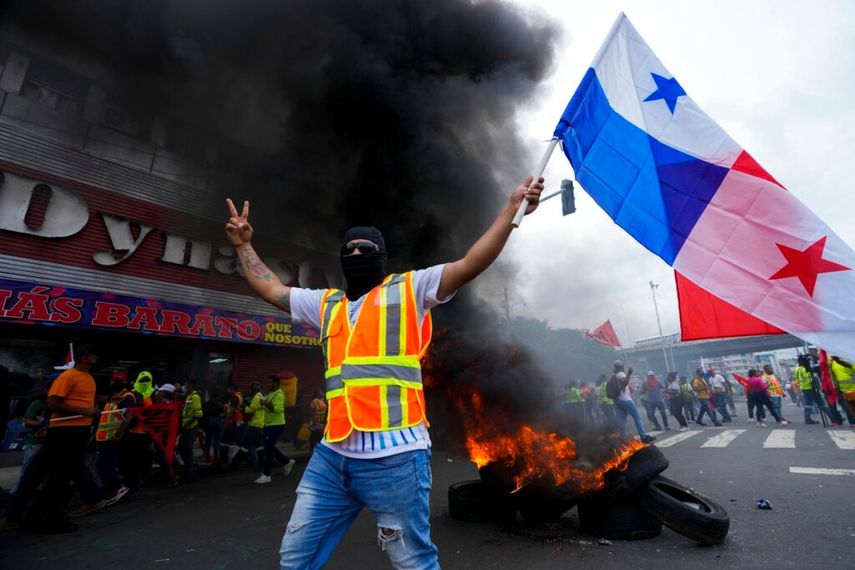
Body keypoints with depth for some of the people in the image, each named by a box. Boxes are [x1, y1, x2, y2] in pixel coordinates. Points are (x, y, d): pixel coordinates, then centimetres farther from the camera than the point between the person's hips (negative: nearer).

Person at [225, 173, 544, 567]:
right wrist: (243, 246, 31)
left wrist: (512, 207, -7)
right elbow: (271, 289, 29)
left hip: (394, 457, -5)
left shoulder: (409, 289, 3)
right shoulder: (326, 304, 19)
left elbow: (471, 264, -4)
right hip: (333, 456, 6)